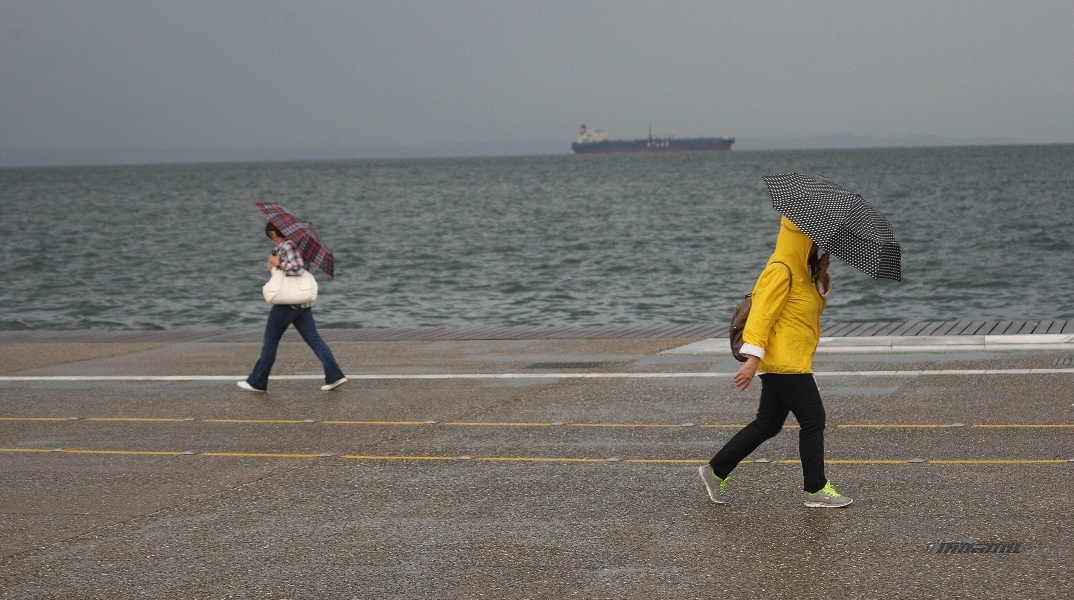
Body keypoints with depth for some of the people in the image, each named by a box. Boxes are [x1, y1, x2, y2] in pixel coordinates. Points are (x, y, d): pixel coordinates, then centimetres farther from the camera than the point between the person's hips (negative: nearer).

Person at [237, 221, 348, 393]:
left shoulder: (288, 246, -12)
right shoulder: (282, 246, 17)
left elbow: (297, 268, -23)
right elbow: (272, 266, 21)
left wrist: (278, 264, -13)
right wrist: (273, 262, 0)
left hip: (288, 302, -9)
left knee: (270, 341, 2)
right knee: (314, 339, 4)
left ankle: (257, 382, 10)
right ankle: (334, 376, -4)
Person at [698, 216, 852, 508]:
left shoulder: (803, 272, 16)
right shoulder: (781, 271, -15)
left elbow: (814, 307, 25)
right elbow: (761, 312, -21)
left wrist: (822, 287, 5)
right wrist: (753, 357, -27)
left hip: (793, 361, 10)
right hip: (784, 361, -10)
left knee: (768, 424, 13)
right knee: (813, 420, -5)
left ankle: (716, 470, 20)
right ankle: (816, 490, 2)